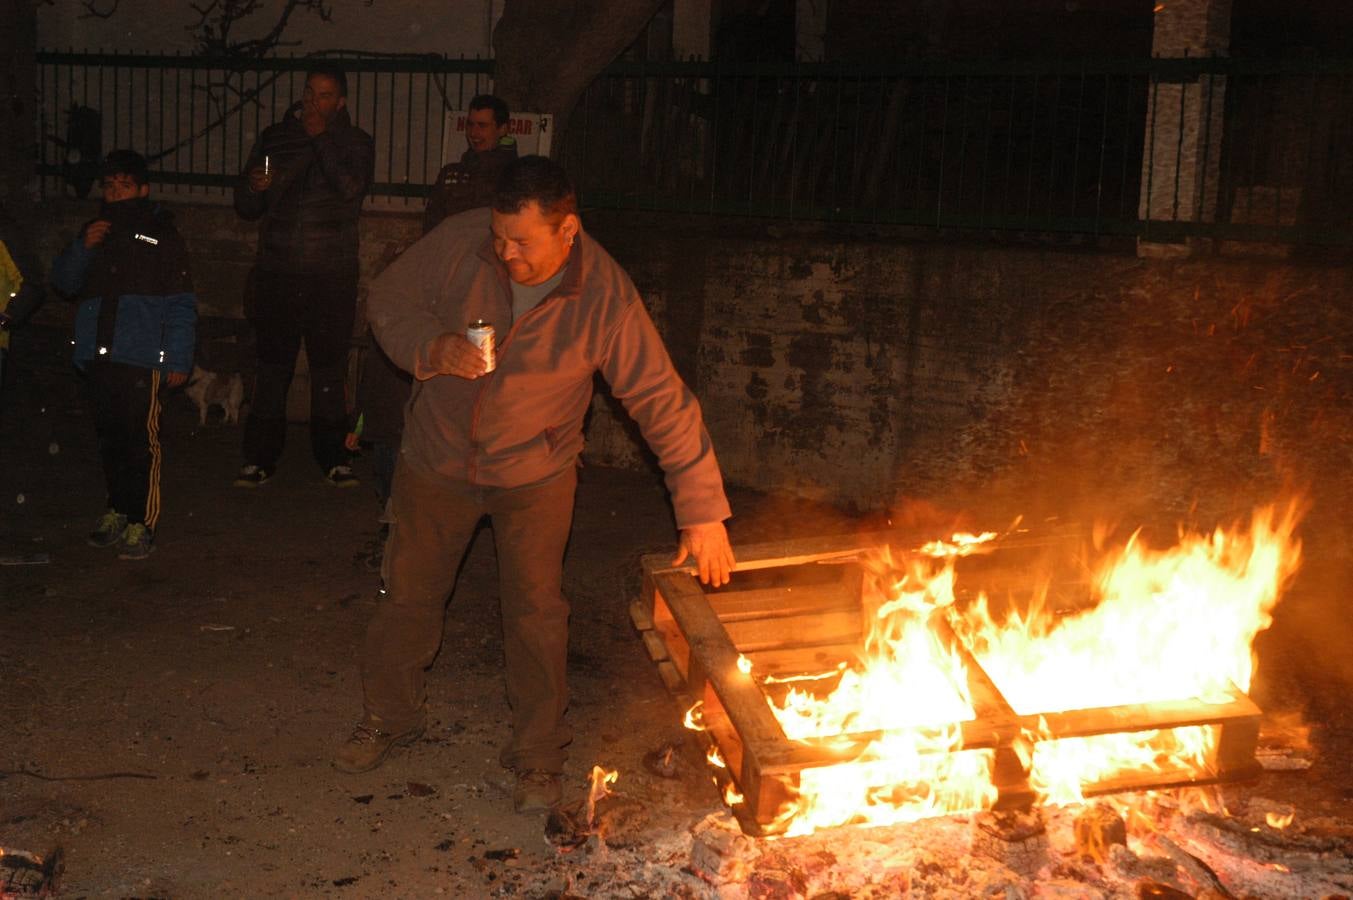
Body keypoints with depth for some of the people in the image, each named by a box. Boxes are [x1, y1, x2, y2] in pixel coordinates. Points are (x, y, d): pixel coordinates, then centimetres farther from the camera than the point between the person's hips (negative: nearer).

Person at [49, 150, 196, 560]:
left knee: (141, 440, -8)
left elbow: (181, 305, -1)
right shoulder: (95, 231, 17)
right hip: (97, 354, 5)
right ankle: (117, 511, 24)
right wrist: (83, 247, -2)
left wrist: (178, 358, -8)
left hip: (141, 357, -5)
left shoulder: (162, 235, 2)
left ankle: (142, 524, -4)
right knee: (110, 437, 11)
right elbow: (64, 281, 16)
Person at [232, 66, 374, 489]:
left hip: (332, 276, -1)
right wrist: (254, 187, -10)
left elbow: (351, 188, -15)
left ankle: (332, 456, 12)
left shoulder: (355, 142, 7)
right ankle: (259, 458, 8)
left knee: (330, 367, 2)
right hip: (277, 272, 2)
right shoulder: (274, 137, 12)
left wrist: (321, 138, -9)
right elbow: (246, 208, 12)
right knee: (272, 364, 1)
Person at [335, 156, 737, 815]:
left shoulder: (605, 296, -24)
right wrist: (435, 349, -27)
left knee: (535, 608, -4)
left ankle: (538, 754, 16)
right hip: (438, 456, 2)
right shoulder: (459, 243, -20)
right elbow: (389, 302, -4)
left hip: (534, 471, -2)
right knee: (409, 593, 13)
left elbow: (663, 402, -19)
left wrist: (702, 514, -19)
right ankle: (389, 717, 36)